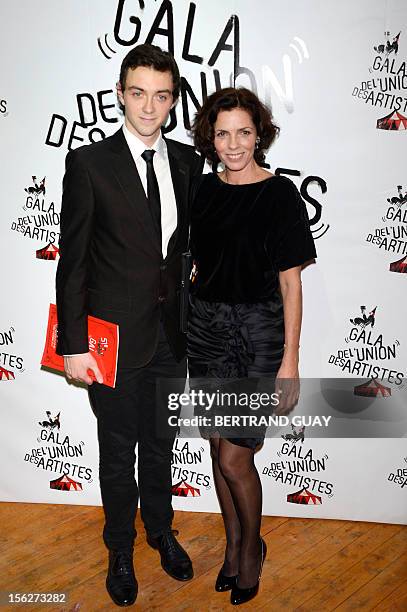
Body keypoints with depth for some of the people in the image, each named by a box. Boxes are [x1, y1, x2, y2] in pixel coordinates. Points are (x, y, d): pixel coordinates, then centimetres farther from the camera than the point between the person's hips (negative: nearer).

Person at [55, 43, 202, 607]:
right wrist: (73, 344, -13)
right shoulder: (89, 163, -10)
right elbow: (72, 261, -10)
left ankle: (160, 530, 46)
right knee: (119, 452, 14)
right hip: (115, 335, -4)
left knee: (160, 445, 21)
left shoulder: (187, 161, 3)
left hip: (171, 332, 4)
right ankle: (121, 548, 38)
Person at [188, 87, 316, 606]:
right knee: (219, 449, 13)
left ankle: (251, 547, 28)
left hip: (257, 331, -4)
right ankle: (233, 543, 35)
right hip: (205, 326, 5)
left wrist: (290, 360, -12)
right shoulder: (201, 189, 6)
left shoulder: (280, 194, -8)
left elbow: (290, 282, -9)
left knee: (234, 458, -1)